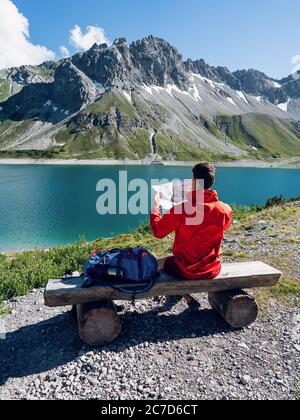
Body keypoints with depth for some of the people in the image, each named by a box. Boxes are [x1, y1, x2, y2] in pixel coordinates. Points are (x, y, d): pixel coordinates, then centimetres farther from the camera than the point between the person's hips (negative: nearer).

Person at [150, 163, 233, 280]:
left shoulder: (181, 209, -24)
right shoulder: (226, 210, -15)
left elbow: (158, 232, -12)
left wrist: (155, 208, 5)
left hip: (185, 271, -2)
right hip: (212, 271, 3)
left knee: (168, 262, 31)